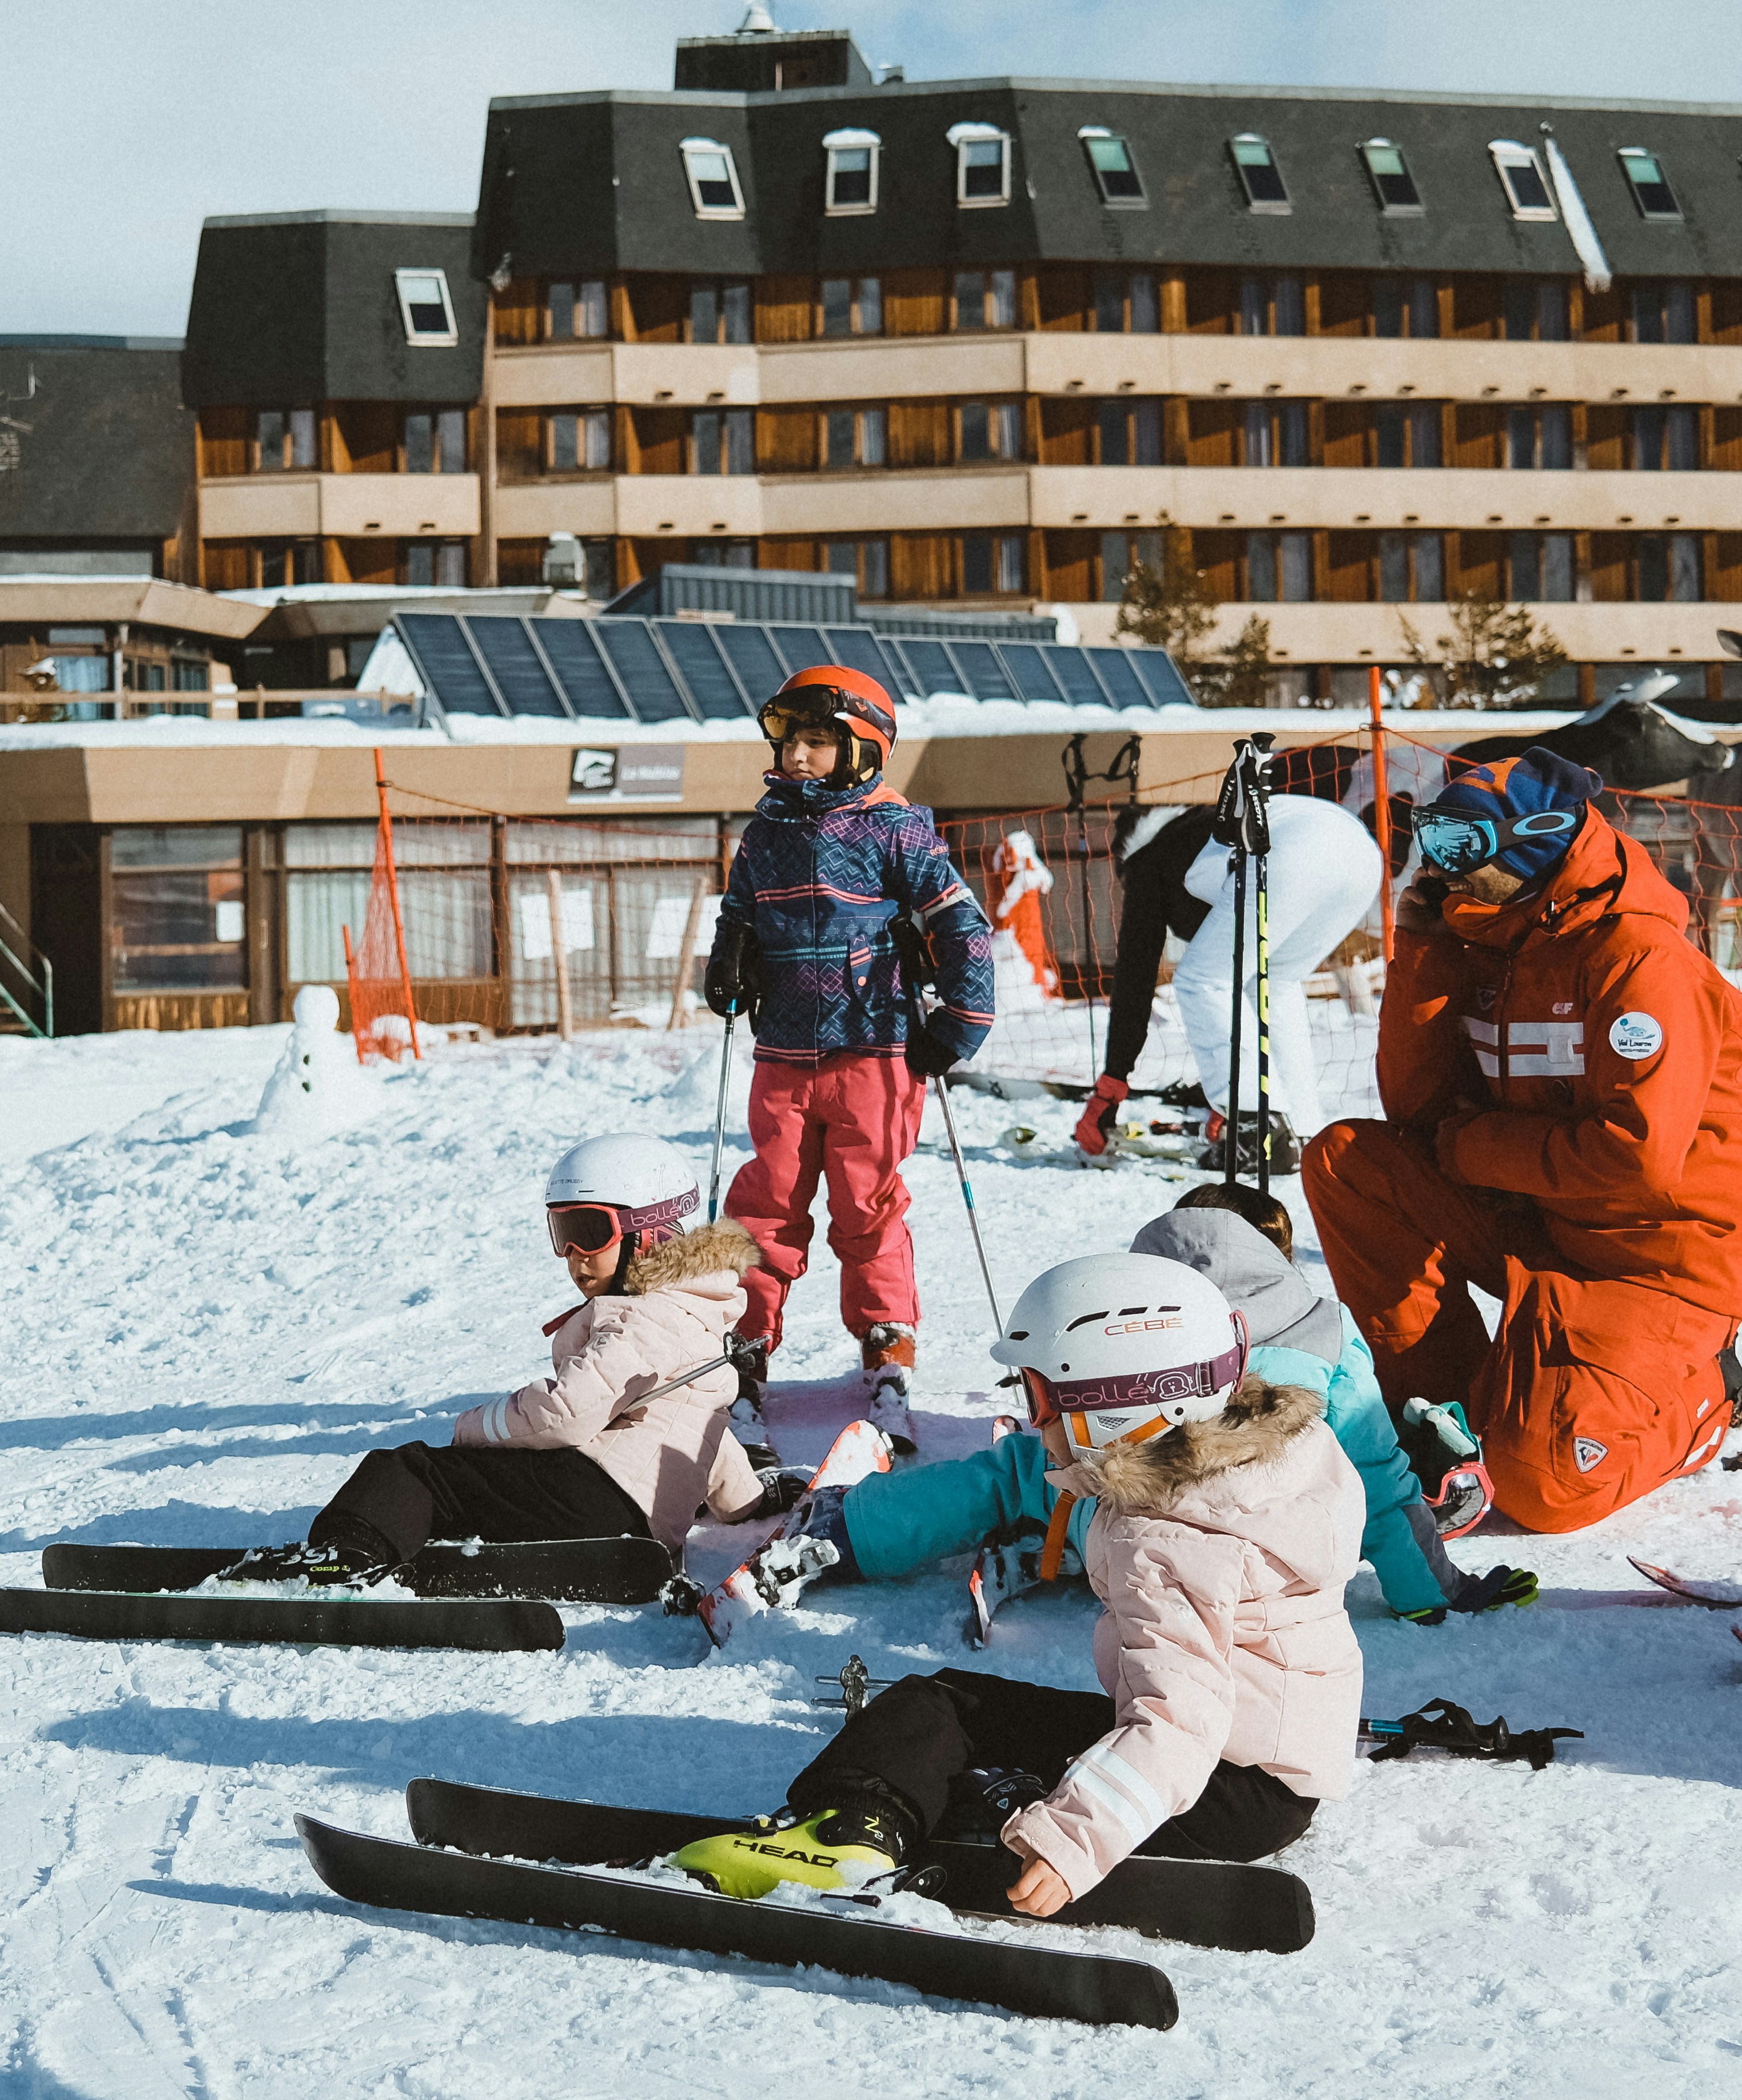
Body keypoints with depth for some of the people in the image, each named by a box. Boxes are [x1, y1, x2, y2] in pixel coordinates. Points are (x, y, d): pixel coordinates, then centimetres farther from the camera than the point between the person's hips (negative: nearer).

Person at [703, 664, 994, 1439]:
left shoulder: (894, 833, -5)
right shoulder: (766, 834, 10)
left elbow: (961, 928, -4)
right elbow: (738, 919, 23)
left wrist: (956, 1025, -6)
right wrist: (727, 972, 2)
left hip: (874, 1054, -4)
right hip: (783, 1056, 4)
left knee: (869, 1213, 2)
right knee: (766, 1208, 4)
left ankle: (889, 1364, 14)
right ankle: (744, 1355, 12)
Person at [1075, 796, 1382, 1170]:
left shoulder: (1148, 861, 27)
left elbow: (1135, 974, 20)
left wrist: (1110, 1087, 21)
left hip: (1297, 853, -8)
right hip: (1364, 849, 8)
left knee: (1200, 981, 4)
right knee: (1275, 984, 25)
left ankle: (1260, 1129, -7)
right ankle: (1304, 1134, 18)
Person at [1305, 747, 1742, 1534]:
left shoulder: (1639, 960, -20)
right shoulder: (1490, 949, 4)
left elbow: (1640, 1157, -28)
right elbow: (1414, 1105, 3)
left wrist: (1472, 1146, -15)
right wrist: (1424, 955, -8)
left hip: (1658, 1263, -7)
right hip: (1537, 1230, 7)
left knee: (1541, 1487, -22)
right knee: (1345, 1158, -9)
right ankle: (1442, 1400, -1)